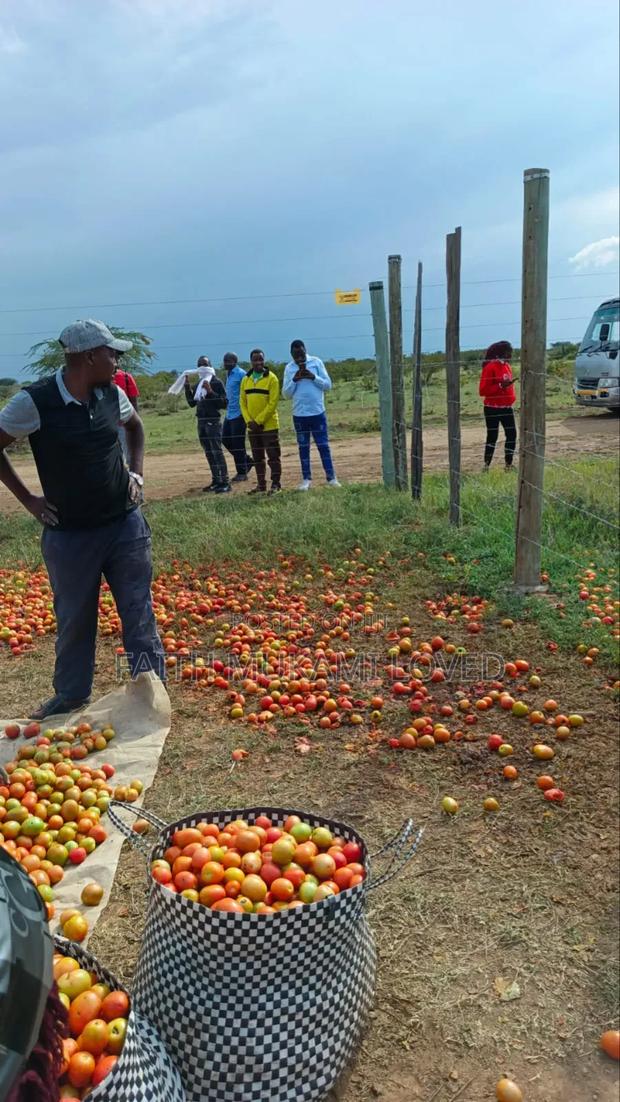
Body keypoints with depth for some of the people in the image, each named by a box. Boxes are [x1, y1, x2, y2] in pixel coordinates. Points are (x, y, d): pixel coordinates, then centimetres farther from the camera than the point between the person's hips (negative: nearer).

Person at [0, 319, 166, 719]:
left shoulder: (113, 394, -1)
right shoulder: (34, 401, -15)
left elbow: (135, 427, 21)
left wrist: (137, 474, 10)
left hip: (126, 524, 3)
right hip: (70, 533, -3)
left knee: (139, 612, 8)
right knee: (74, 619, 12)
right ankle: (71, 696, 32)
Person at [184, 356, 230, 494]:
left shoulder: (216, 382, -6)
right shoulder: (198, 384, 15)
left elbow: (224, 403, -12)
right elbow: (192, 403, 17)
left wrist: (210, 392, -21)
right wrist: (187, 387, 6)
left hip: (213, 422, -7)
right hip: (201, 422, 7)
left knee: (217, 452, -11)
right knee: (209, 453, 10)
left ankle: (225, 482, -10)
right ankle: (216, 481, 16)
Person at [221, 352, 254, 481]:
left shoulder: (240, 374, -13)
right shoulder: (229, 374, 15)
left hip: (238, 414, -9)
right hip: (229, 413, 9)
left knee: (237, 443, -4)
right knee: (226, 440, 11)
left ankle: (242, 473, 7)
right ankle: (248, 460, 24)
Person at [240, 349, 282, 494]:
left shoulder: (271, 378, -7)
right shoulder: (246, 380, 9)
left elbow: (273, 403, -12)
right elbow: (242, 402, 8)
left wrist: (259, 421, -15)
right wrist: (249, 421, -6)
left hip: (269, 425, -5)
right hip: (252, 427, 5)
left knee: (273, 456, -1)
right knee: (257, 457, 11)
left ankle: (276, 484, 6)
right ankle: (261, 484, 20)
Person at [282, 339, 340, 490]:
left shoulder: (316, 362, 1)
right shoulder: (289, 368, 4)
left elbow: (328, 385, -2)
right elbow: (286, 394, 3)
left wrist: (313, 377, -15)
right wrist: (294, 380, -12)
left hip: (318, 413, -2)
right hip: (299, 415, 2)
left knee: (323, 445, 1)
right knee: (303, 447, 7)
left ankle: (331, 477, 6)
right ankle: (306, 479, 13)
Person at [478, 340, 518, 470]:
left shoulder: (507, 366, 11)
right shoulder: (490, 368, -13)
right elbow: (482, 391, -16)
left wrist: (512, 398, 11)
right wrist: (500, 386, -23)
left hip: (507, 408, 7)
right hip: (493, 409, -7)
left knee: (512, 434, 4)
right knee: (492, 436, -3)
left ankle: (509, 464, 14)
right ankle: (486, 465, 8)